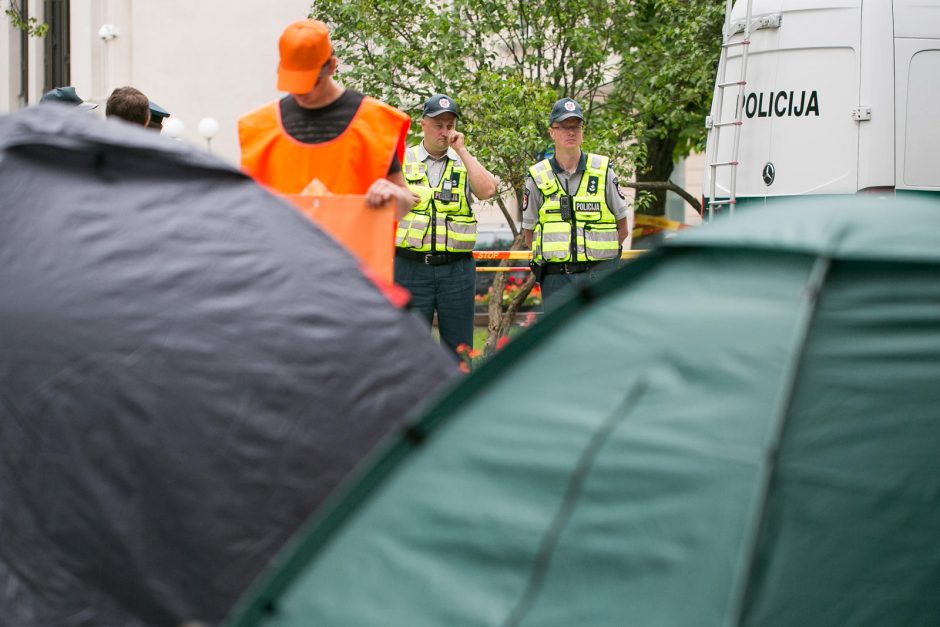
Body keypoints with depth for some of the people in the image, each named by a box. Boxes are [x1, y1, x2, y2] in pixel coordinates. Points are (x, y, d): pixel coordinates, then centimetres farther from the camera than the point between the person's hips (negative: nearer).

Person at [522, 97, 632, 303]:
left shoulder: (603, 171, 4)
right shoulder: (538, 178, 4)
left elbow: (623, 229, 8)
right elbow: (529, 235, 9)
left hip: (598, 274, -1)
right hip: (555, 277, 1)